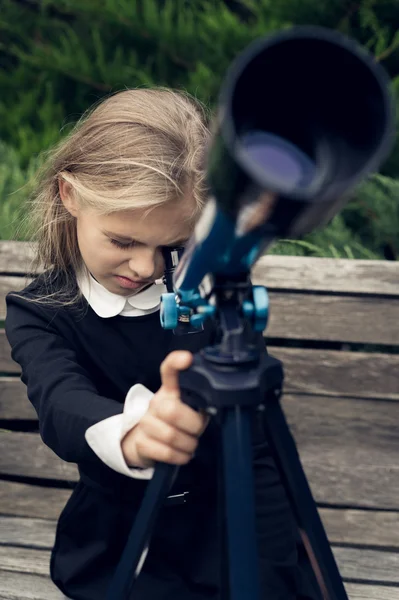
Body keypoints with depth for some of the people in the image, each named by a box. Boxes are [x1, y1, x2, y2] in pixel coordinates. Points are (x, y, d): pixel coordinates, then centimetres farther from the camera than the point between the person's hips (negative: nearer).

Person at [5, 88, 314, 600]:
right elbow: (62, 405, -30)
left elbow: (258, 449, -5)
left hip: (234, 524, 2)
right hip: (120, 552, -1)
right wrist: (129, 436, -54)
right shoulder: (37, 315, -8)